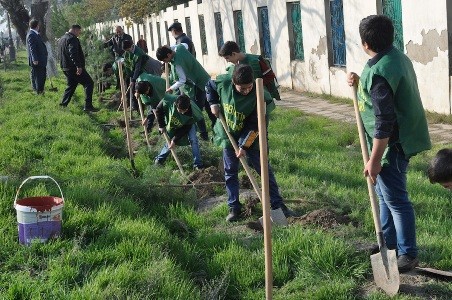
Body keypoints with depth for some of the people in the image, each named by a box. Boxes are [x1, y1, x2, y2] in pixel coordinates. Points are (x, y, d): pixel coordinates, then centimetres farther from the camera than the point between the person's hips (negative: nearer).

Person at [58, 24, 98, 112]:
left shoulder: (61, 39, 19)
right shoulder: (72, 39, -14)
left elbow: (62, 54, 28)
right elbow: (73, 54, -26)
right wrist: (78, 66, -29)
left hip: (65, 67, 10)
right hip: (74, 67, -10)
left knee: (71, 85, 22)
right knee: (89, 83, -7)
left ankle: (63, 104, 19)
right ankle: (88, 106, -14)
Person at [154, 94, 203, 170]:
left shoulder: (192, 113, -40)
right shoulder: (168, 102, -41)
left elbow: (184, 129, -27)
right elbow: (158, 110, -19)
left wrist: (175, 140, -27)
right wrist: (161, 126, -14)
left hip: (187, 125, -1)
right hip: (172, 125, 1)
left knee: (193, 139, -16)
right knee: (169, 142, 6)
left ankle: (197, 163, -7)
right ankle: (160, 158, 32)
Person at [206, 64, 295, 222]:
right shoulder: (223, 83, -18)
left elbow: (255, 125, -22)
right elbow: (209, 86, 7)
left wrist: (244, 145, -23)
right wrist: (213, 103, -6)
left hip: (249, 137, -2)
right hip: (228, 135, 3)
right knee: (230, 172, 7)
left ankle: (278, 204, 12)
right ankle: (234, 208, 17)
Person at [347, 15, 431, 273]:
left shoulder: (378, 73, -25)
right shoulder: (398, 57, 6)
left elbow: (384, 122, -27)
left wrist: (374, 160, -22)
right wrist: (360, 83, 7)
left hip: (392, 143, -10)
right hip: (402, 137, 10)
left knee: (395, 199, 0)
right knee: (385, 193, 21)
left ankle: (408, 254, 11)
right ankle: (388, 244, 34)